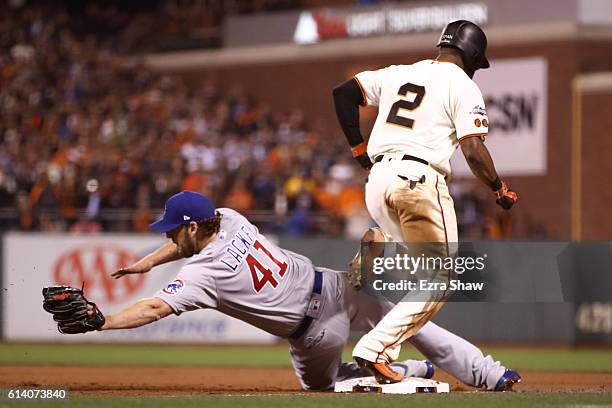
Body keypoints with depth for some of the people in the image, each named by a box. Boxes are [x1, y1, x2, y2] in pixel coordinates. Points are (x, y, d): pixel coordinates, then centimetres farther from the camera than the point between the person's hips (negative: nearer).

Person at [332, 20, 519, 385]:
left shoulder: (398, 74, 20)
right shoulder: (464, 86, 3)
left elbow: (343, 93, 15)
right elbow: (474, 151, -7)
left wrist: (359, 148, 18)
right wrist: (500, 190, 7)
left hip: (377, 179, 7)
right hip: (419, 179, -7)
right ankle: (376, 348, -14)